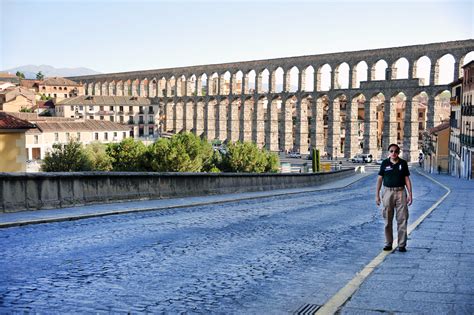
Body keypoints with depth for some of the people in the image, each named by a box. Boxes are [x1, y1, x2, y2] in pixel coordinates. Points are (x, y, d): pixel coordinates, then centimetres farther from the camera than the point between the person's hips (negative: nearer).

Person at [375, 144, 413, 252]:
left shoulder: (403, 163, 3)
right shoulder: (385, 163, 3)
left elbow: (407, 179, 5)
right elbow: (380, 179, 6)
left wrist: (410, 194, -1)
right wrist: (377, 195, 2)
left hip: (401, 192, 0)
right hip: (388, 192, 0)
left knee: (402, 220, -1)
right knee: (388, 220, 5)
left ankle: (402, 245, 6)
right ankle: (388, 243, 15)